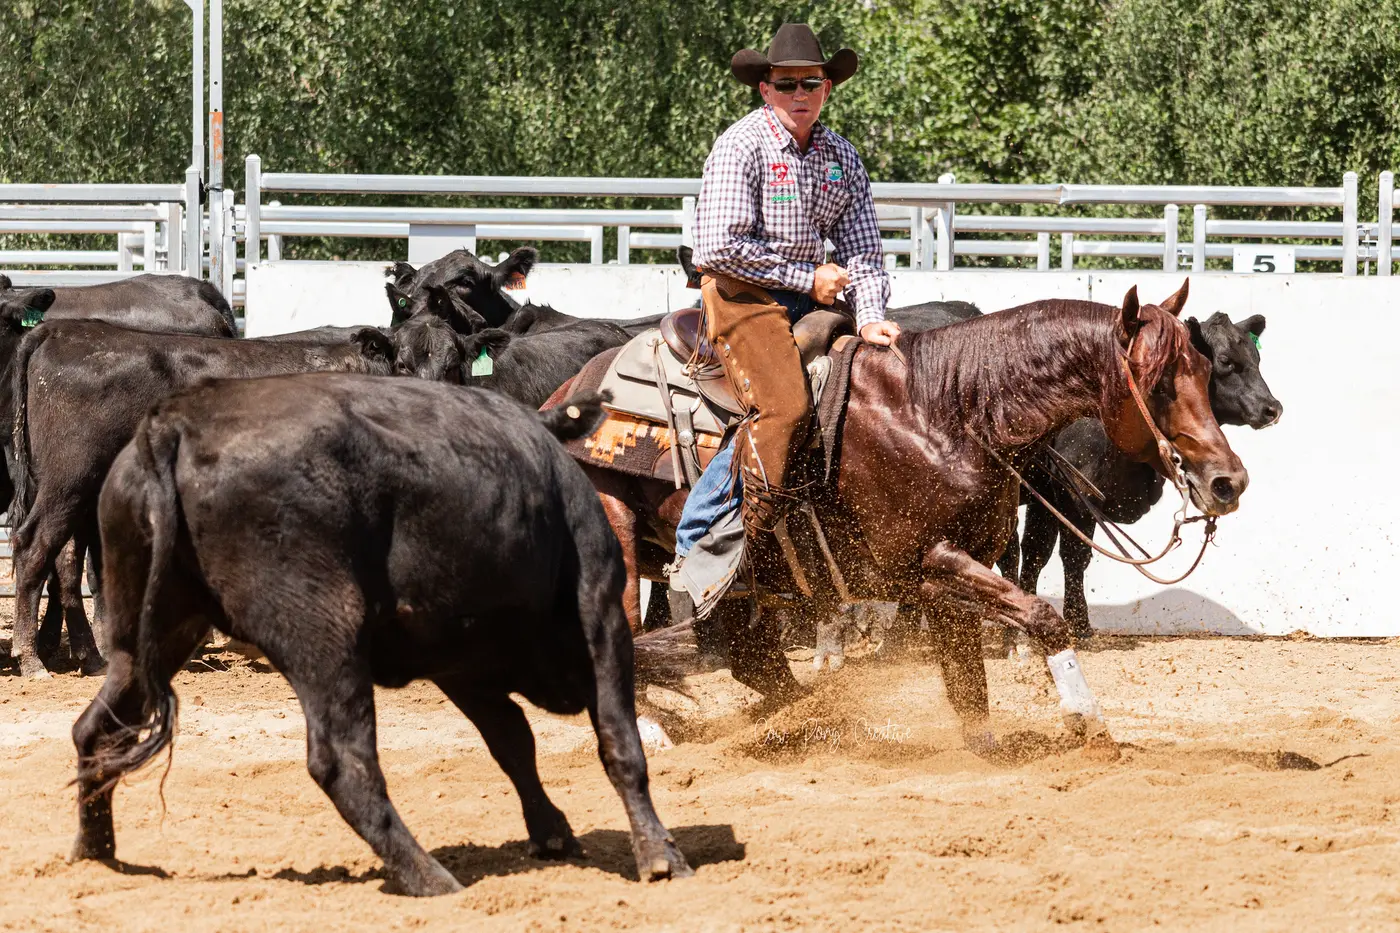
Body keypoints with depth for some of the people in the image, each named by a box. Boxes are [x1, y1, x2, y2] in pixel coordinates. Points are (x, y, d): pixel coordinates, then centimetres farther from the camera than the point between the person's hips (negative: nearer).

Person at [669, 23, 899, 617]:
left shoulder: (841, 157, 11)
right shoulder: (742, 146, -10)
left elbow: (862, 248, 11)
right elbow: (718, 248, -17)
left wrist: (870, 316, -8)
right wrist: (808, 278, -12)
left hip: (812, 295, 8)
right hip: (743, 295, -8)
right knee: (781, 407, -27)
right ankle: (699, 550, -23)